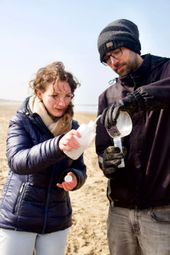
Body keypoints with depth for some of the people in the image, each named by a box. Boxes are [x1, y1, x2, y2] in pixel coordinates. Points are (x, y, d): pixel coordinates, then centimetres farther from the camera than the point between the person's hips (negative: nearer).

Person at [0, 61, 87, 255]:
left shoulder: (72, 128, 0)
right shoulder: (21, 122, -10)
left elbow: (80, 169, 4)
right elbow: (17, 160, -26)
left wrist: (75, 178, -20)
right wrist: (57, 145, -42)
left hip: (57, 220, 3)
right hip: (17, 219, -3)